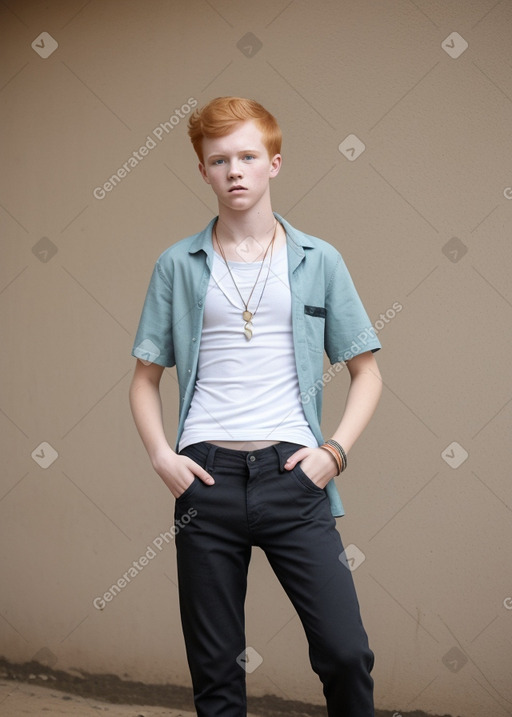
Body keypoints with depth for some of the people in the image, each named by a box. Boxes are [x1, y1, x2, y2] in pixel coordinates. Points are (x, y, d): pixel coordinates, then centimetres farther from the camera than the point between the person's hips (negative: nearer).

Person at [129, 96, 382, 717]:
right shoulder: (178, 265, 9)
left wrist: (334, 450, -3)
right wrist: (161, 455, -2)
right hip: (206, 475, 1)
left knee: (346, 653, -7)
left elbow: (366, 371, 11)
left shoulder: (318, 260, 8)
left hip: (292, 474, 0)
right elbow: (146, 377, 13)